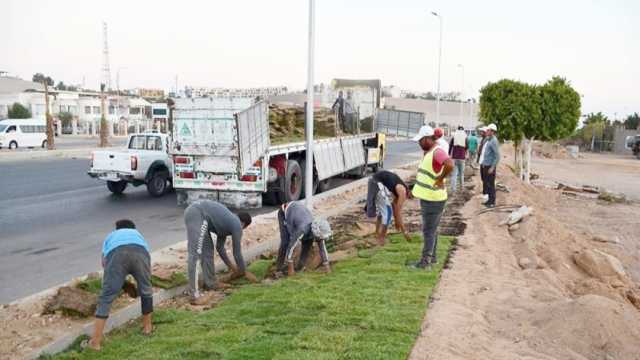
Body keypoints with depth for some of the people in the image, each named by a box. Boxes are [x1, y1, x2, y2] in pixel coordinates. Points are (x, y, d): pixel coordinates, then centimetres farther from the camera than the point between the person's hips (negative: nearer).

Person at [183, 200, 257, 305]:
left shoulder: (227, 222, 29)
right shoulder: (236, 225, 6)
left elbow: (220, 247, 37)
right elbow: (237, 252, 11)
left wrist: (231, 266, 44)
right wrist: (244, 272, 24)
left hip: (194, 212, 10)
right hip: (197, 214, -10)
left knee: (207, 249, 20)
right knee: (195, 255, -11)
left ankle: (210, 283, 30)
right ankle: (194, 296, -10)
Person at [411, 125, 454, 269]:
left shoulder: (437, 152, -21)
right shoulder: (429, 152, 10)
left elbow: (449, 165, -39)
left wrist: (441, 179, -26)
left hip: (433, 199, -10)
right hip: (428, 198, 10)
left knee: (428, 230, -2)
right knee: (431, 230, 18)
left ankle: (426, 261, 5)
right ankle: (432, 257, 29)